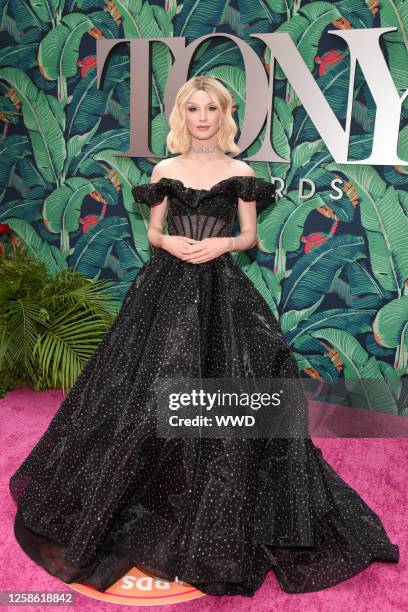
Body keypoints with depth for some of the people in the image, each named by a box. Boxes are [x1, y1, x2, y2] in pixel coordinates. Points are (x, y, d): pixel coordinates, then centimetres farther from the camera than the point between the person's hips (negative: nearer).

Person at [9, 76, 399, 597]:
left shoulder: (241, 172, 7)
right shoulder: (165, 170, 10)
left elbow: (249, 236, 7)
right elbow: (152, 232, 11)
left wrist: (222, 244, -12)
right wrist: (169, 243, -10)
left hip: (222, 289, -1)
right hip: (167, 285, 1)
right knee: (150, 387, 1)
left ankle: (221, 526, 18)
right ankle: (143, 495, 25)